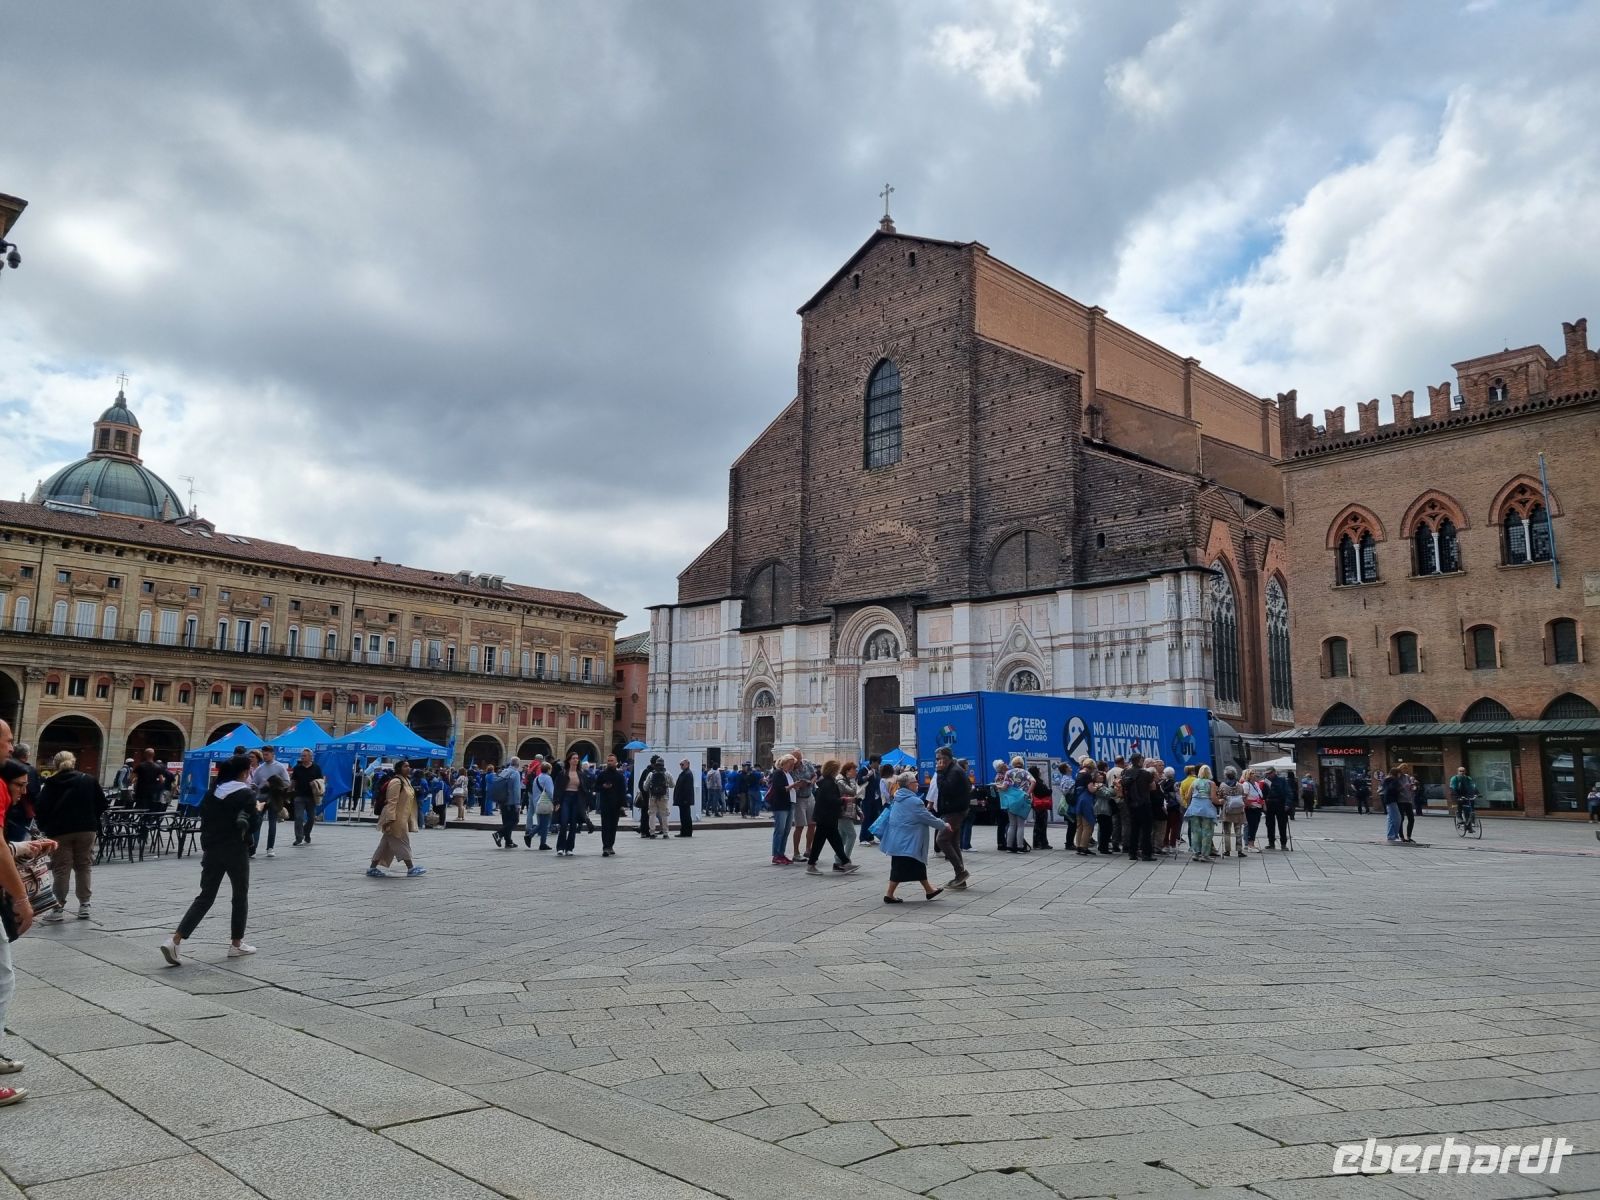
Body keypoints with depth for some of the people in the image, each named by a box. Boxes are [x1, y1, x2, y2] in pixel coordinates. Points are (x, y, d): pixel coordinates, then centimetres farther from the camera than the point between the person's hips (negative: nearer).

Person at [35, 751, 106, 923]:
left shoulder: (51, 783, 2)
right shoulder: (88, 780, 5)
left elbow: (42, 808, -3)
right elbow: (101, 803, 5)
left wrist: (44, 828, 11)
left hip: (60, 831, -1)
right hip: (87, 829, 1)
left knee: (61, 869, 2)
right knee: (83, 867, 9)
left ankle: (59, 908, 1)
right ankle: (84, 906, 9)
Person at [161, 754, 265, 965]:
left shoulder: (212, 792, 7)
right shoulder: (247, 794, -10)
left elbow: (203, 815, 9)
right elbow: (253, 823, -13)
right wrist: (258, 809, 5)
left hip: (212, 850, 5)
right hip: (235, 851, -5)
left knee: (205, 897, 8)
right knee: (240, 896, 12)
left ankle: (174, 940, -7)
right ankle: (237, 944, 19)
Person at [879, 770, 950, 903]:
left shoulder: (898, 799, 9)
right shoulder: (914, 801, -19)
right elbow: (928, 818, -14)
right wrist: (944, 825, 0)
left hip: (899, 840, 10)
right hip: (906, 842, -10)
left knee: (918, 864, 17)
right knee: (900, 868, -2)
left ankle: (929, 890, 26)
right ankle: (889, 895, 2)